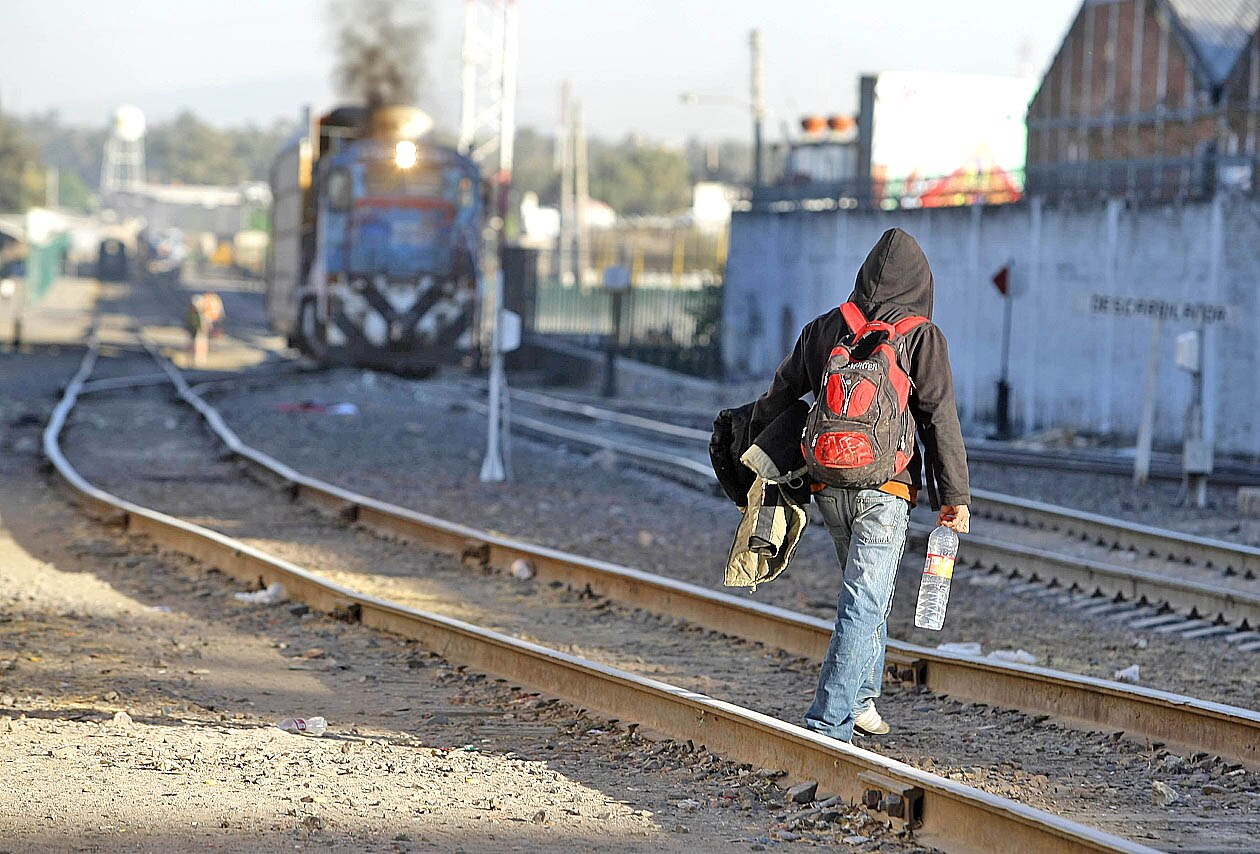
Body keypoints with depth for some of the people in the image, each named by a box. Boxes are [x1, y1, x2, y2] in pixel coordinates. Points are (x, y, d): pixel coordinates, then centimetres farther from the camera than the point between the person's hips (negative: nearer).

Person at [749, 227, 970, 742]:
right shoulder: (921, 337, -4)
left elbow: (778, 397, 13)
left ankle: (861, 699, 25)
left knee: (867, 590, 24)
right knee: (865, 604, -6)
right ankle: (828, 725, -14)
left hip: (828, 486, 5)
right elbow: (940, 421, -7)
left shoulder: (823, 329, 8)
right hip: (885, 488, -5)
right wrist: (954, 497, -5)